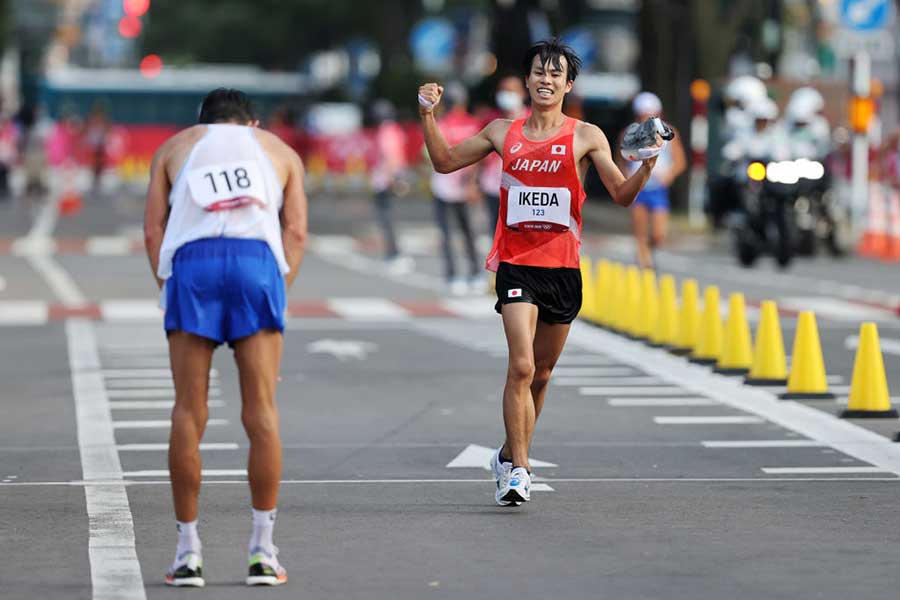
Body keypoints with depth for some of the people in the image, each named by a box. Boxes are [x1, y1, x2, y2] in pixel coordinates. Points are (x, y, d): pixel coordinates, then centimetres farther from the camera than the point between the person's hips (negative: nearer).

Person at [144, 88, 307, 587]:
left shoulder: (174, 147, 27)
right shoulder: (280, 151, 28)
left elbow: (153, 229, 13)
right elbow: (295, 230, 13)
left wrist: (170, 292, 12)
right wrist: (278, 292, 12)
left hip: (191, 261, 0)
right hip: (258, 262, 0)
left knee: (188, 412, 3)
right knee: (261, 411, 1)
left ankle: (188, 553, 3)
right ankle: (263, 552, -2)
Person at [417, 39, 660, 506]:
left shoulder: (586, 137, 2)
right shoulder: (503, 133, 7)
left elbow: (622, 195, 1)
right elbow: (445, 162, 18)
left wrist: (647, 166, -17)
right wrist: (428, 115, 6)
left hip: (562, 266, 1)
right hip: (516, 264, -1)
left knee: (541, 372, 11)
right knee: (521, 366, -17)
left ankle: (509, 456, 30)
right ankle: (518, 469, -15)